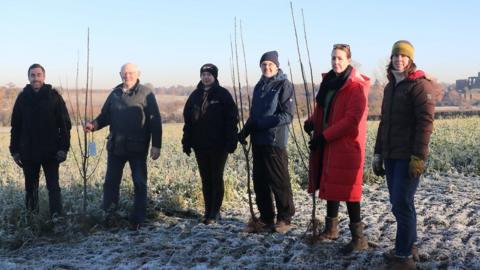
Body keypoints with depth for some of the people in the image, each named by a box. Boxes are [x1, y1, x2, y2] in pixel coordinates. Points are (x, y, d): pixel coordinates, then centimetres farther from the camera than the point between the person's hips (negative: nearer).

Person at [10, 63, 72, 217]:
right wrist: (15, 150, 3)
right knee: (30, 187, 12)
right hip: (28, 152, 3)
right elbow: (15, 126, 8)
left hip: (50, 152, -3)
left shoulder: (54, 96, -2)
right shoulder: (23, 97, 4)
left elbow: (65, 124, -4)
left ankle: (57, 217, -1)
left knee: (53, 187, -2)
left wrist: (63, 148, -11)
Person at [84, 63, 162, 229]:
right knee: (111, 181, 10)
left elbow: (155, 121, -8)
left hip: (138, 147, -4)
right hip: (115, 146, 4)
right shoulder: (115, 94, 10)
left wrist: (156, 145, -13)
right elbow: (105, 115, 14)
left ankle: (138, 220, 12)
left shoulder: (146, 94, -4)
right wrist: (94, 125, -7)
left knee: (140, 183, 3)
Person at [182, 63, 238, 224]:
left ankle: (215, 212, 7)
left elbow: (232, 119, -8)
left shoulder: (223, 94, -4)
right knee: (205, 179, 10)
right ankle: (208, 211, 17)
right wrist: (187, 142, 6)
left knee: (216, 178, 2)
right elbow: (188, 120, 11)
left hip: (218, 145, -4)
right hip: (200, 145, 4)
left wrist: (231, 142, -14)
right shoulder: (195, 95, 9)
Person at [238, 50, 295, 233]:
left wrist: (263, 123, -20)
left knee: (279, 182, 0)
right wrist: (245, 130, 6)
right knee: (260, 182, 11)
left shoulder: (284, 85, -5)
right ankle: (266, 219, 22)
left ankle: (284, 218, 13)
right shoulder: (259, 86, 15)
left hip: (275, 142, -7)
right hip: (258, 141, 7)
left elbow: (287, 115, -12)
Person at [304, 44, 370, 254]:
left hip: (346, 146, -8)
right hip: (327, 144, 8)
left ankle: (358, 238, 3)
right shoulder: (329, 81, 12)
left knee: (346, 189, -6)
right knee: (330, 185, 16)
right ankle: (331, 228, 31)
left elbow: (352, 120, -20)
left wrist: (325, 136, -20)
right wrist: (312, 121, 0)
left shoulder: (355, 87, -13)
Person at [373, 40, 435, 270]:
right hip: (391, 156, 8)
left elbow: (425, 122, -15)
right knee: (398, 203, 12)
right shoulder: (390, 87, 17)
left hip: (409, 157, -8)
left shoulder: (420, 85, -8)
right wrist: (378, 153, 17)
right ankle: (409, 246, 25)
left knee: (402, 203, -7)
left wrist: (418, 157, -20)